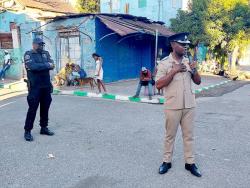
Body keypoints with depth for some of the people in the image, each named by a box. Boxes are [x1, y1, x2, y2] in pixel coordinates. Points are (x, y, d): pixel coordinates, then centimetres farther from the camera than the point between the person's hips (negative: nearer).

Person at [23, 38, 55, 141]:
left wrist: (40, 66, -15)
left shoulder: (46, 53, 12)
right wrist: (46, 65, -12)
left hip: (46, 86, 5)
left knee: (45, 107, 11)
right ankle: (27, 131, 8)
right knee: (32, 108, -2)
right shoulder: (28, 54, -4)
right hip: (35, 86, -5)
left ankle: (44, 127, 24)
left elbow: (52, 65, 0)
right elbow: (32, 66, -21)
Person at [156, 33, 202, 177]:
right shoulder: (165, 63, -7)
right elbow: (159, 85, -13)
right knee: (170, 135, 9)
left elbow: (198, 82, 9)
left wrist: (194, 70, -10)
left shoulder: (188, 62, 6)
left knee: (189, 135, 11)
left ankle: (190, 162, 23)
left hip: (189, 105, 4)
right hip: (173, 106, -4)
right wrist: (174, 71, -19)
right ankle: (167, 161, 23)